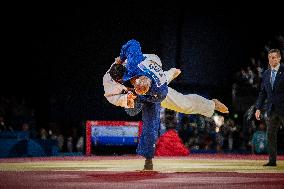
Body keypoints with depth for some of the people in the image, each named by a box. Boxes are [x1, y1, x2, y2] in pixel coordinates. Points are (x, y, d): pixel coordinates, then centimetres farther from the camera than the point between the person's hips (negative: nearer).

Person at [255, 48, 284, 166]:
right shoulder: (266, 74, 11)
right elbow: (262, 93, 14)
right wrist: (258, 108, 7)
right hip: (271, 110, 5)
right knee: (271, 135, 7)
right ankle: (272, 160, 13)